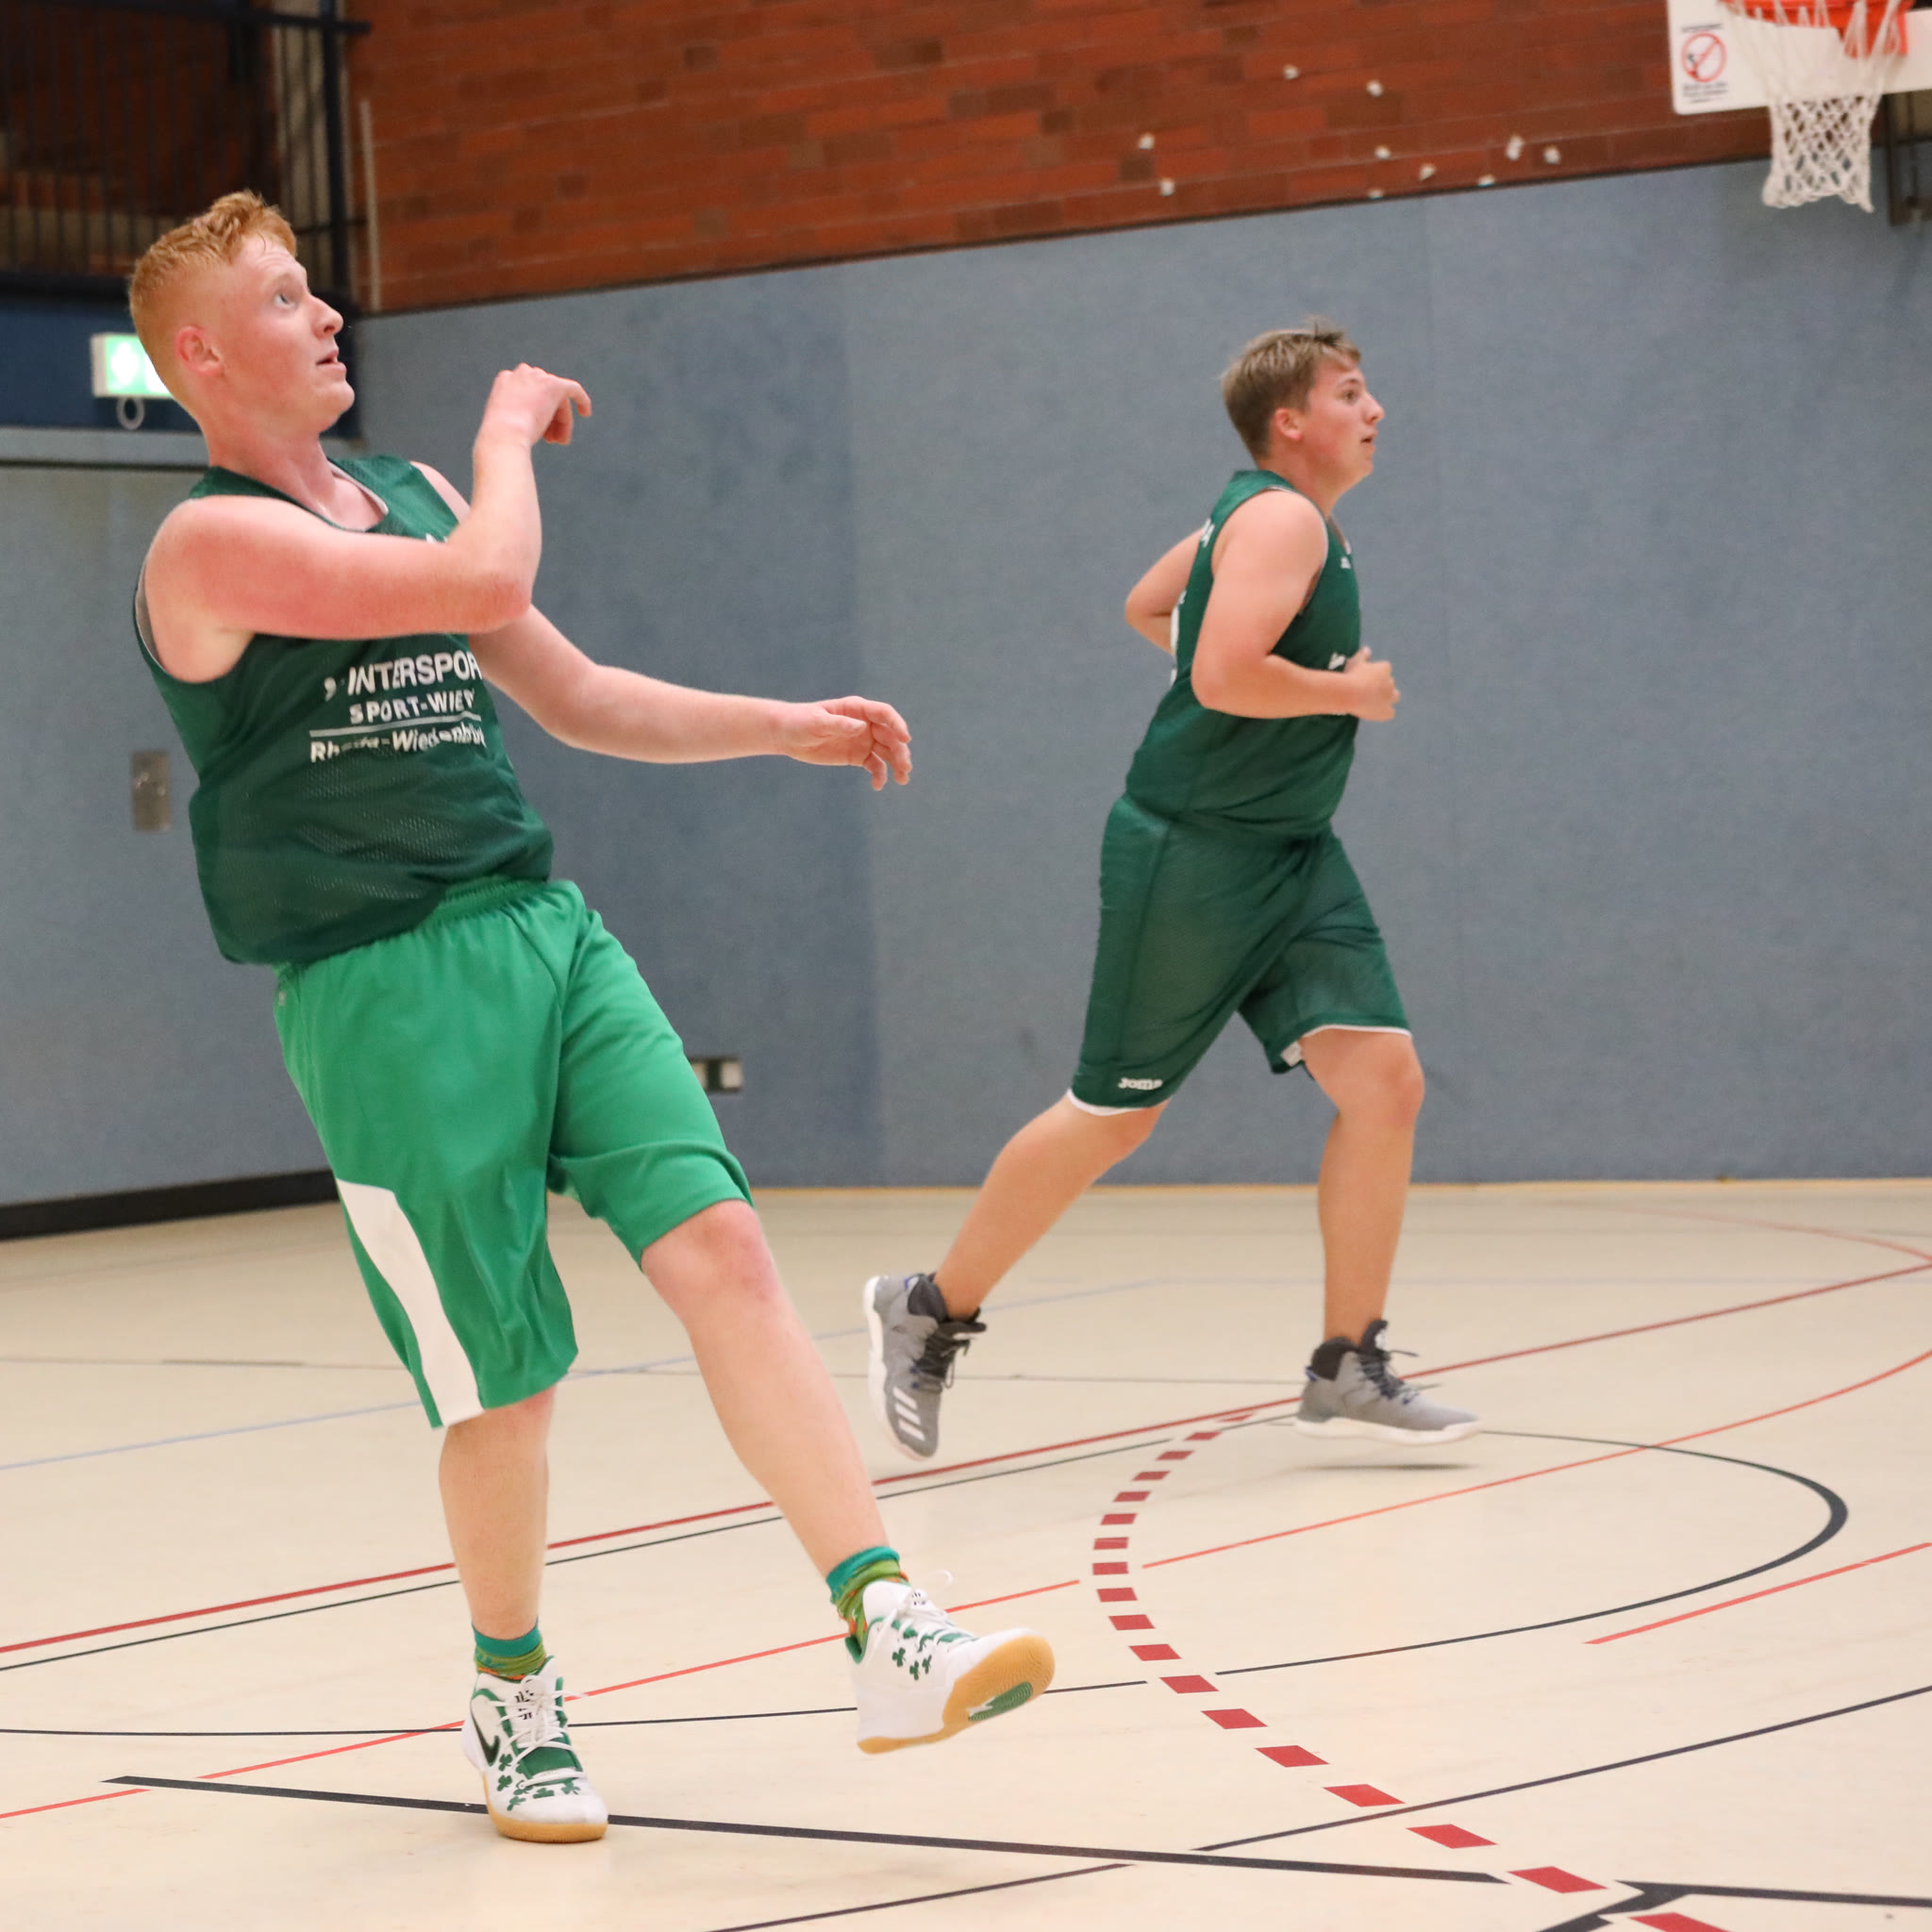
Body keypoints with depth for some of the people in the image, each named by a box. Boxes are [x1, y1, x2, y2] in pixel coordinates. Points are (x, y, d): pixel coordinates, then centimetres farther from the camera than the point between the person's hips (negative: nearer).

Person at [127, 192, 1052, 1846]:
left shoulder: (408, 495, 17)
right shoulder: (212, 542, -9)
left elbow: (576, 697, 25)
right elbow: (488, 581, -21)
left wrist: (788, 728, 17)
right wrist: (514, 422, -3)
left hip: (547, 932, 6)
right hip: (383, 986, -6)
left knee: (718, 1245, -11)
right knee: (507, 1380, 0)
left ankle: (890, 1638, -17)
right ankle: (513, 1694, 24)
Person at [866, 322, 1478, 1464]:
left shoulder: (1257, 517, 15)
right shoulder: (1282, 518, -15)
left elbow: (1148, 606, 30)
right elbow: (1224, 675, -29)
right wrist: (1350, 692, -14)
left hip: (1291, 857, 9)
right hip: (1194, 852, -9)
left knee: (1384, 1081, -5)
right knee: (1115, 1117, -1)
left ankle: (1348, 1370, 1)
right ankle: (931, 1313, 16)